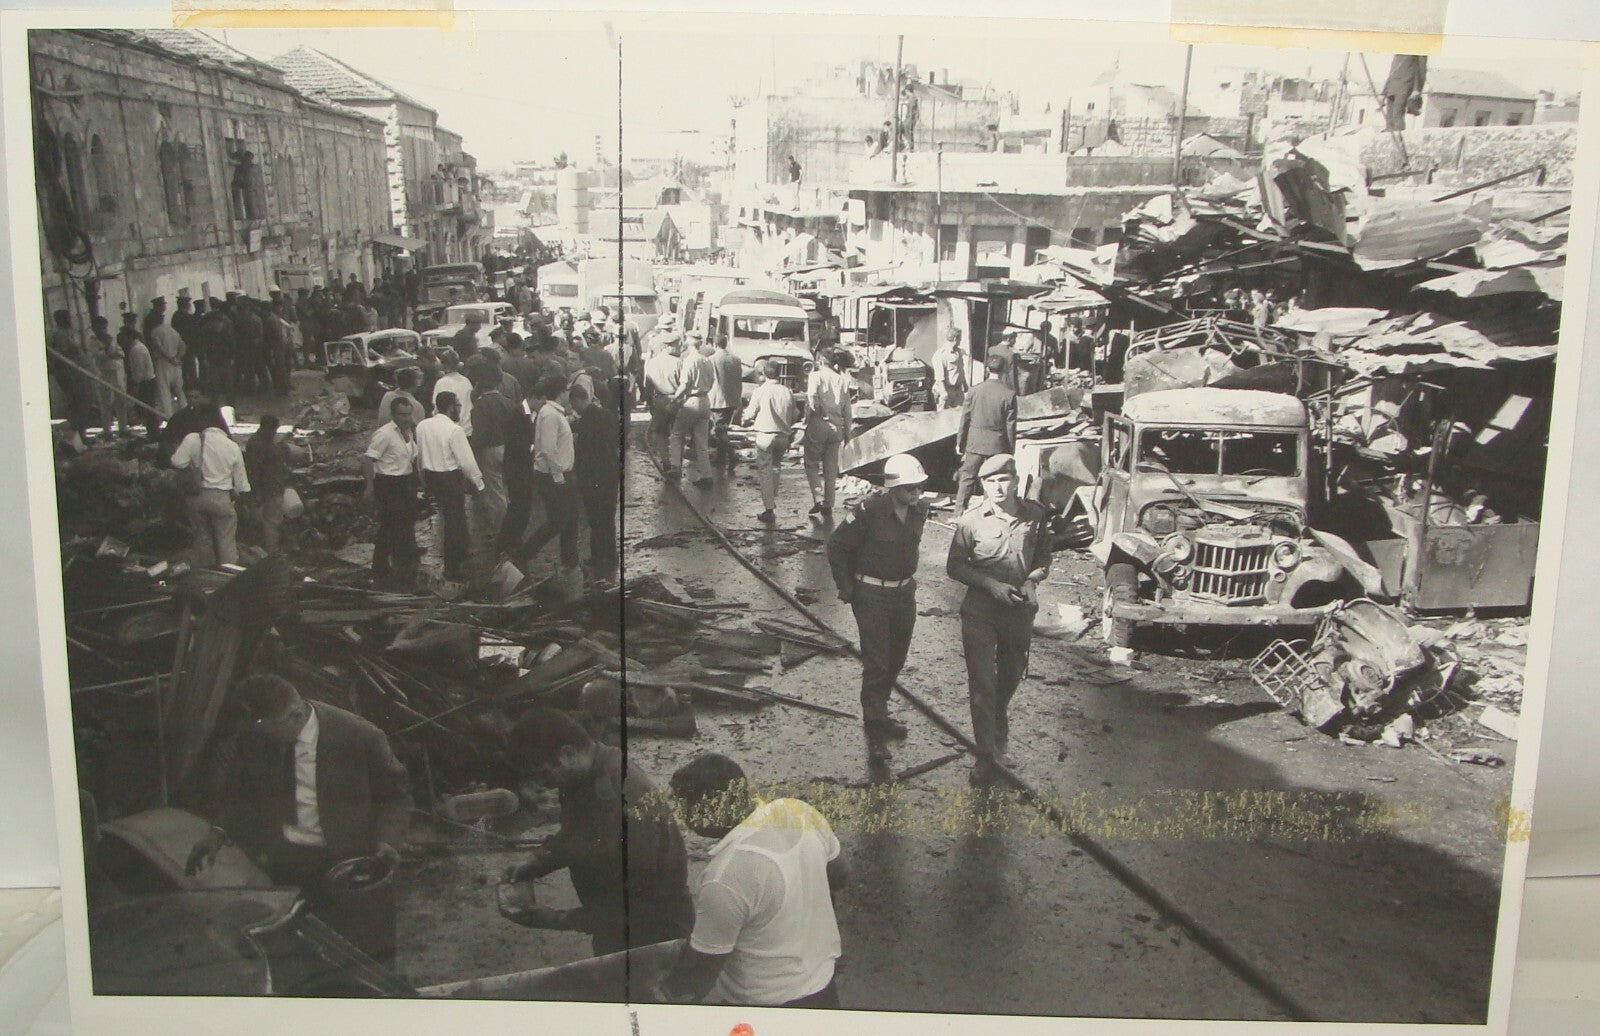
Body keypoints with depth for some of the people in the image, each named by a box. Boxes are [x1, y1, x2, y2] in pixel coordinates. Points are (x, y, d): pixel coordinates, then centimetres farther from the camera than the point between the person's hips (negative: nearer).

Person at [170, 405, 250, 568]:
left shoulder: (192, 439, -9)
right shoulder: (232, 446, -5)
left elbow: (177, 462, -15)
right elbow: (241, 481, 0)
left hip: (198, 495, 1)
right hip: (222, 498, -1)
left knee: (202, 537, 16)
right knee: (226, 541, 3)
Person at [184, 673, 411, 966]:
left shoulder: (360, 736, -17)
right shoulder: (254, 736, -6)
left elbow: (396, 793, -5)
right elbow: (239, 792, 11)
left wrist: (388, 840, -20)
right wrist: (219, 831, -6)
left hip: (346, 863, -3)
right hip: (280, 863, 3)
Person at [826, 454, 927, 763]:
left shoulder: (919, 509, -2)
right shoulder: (869, 511, -22)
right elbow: (837, 545, -12)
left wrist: (908, 577, 15)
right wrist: (846, 588, -11)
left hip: (904, 593, 7)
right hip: (872, 595, -7)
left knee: (896, 659, 16)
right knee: (876, 662, -4)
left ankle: (878, 712, 34)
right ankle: (874, 728, 5)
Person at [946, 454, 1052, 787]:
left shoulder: (1035, 515, -3)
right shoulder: (971, 520, -11)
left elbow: (1043, 557, 10)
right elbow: (954, 566, -5)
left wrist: (1032, 581, -10)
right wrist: (991, 584, -17)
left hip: (1020, 609, 3)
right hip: (980, 610, -3)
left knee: (1012, 674, 21)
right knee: (982, 682, -4)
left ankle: (998, 720, 51)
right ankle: (987, 756, 4)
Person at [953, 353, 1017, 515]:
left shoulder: (975, 390, -5)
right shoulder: (1009, 394, -10)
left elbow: (965, 419, 0)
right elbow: (1011, 425, -6)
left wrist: (960, 442, 10)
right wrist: (1011, 450, 3)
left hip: (975, 442, 1)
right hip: (998, 445, -1)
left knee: (967, 477, 9)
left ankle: (959, 511, 10)